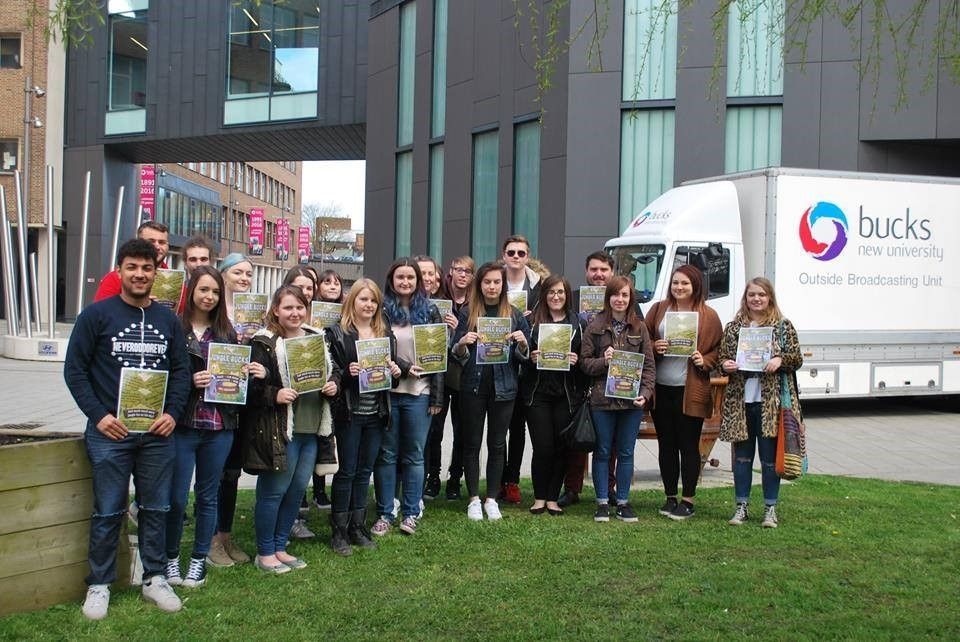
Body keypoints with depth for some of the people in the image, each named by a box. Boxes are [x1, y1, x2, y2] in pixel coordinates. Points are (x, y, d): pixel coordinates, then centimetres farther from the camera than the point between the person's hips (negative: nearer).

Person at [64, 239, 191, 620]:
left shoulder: (168, 320, 8)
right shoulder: (97, 314, -2)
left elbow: (181, 371, 10)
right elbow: (75, 369, -3)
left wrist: (173, 412, -4)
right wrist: (98, 415, -12)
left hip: (158, 432, 3)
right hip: (110, 431, -3)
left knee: (157, 508, 10)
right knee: (108, 512, 3)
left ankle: (155, 579, 22)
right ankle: (99, 585, 17)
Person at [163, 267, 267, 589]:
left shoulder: (226, 332, 10)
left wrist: (256, 373, -4)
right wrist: (189, 382, -21)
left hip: (219, 426, 4)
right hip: (182, 425, -4)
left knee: (207, 495, 12)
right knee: (176, 497, 1)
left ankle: (199, 559, 24)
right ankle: (171, 557, 21)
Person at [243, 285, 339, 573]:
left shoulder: (318, 339, 12)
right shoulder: (264, 343, -9)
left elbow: (334, 371, 23)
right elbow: (250, 385, -12)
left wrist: (333, 384, 2)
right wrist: (275, 396, -26)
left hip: (312, 429, 7)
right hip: (278, 430, -7)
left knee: (297, 489, 13)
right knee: (273, 491, 1)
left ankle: (279, 547, 27)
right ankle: (265, 553, 16)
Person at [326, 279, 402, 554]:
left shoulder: (385, 333, 11)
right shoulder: (337, 333, -5)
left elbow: (393, 367, 18)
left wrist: (395, 371, -4)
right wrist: (347, 373, -25)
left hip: (376, 413, 5)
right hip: (349, 413, -5)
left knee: (364, 470, 12)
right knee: (346, 471, 2)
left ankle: (357, 527, 23)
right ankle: (339, 531, 12)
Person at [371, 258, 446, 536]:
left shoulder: (430, 311, 5)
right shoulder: (382, 311, 3)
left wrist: (437, 396, -2)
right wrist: (404, 367, -15)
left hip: (419, 393, 0)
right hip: (387, 390, 0)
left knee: (414, 455, 5)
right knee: (386, 453, 6)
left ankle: (410, 513, 14)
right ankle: (384, 514, 14)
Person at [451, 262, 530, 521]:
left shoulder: (515, 315, 5)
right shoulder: (467, 313, 2)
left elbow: (525, 355, 7)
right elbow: (456, 354, 2)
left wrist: (522, 343, -14)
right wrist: (462, 343, -19)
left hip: (503, 386, 1)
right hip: (473, 385, -1)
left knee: (497, 443, 7)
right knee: (472, 442, 4)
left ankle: (492, 499, 16)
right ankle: (474, 499, 13)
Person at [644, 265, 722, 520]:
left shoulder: (708, 315, 1)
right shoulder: (658, 309, 8)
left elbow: (719, 349, 4)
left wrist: (705, 361, -13)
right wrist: (655, 348, -9)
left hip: (691, 391, -3)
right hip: (661, 389, 3)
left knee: (689, 446, 2)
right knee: (666, 444, 10)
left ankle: (688, 501, 12)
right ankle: (670, 497, 21)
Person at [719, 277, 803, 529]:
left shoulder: (783, 326, 3)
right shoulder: (733, 327, 9)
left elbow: (797, 359, 2)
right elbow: (723, 359, 15)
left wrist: (780, 361, -16)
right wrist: (725, 365, -7)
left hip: (770, 401, -2)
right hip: (740, 400, 2)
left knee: (770, 456, 2)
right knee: (742, 455, 9)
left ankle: (770, 508, 14)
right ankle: (741, 506, 19)